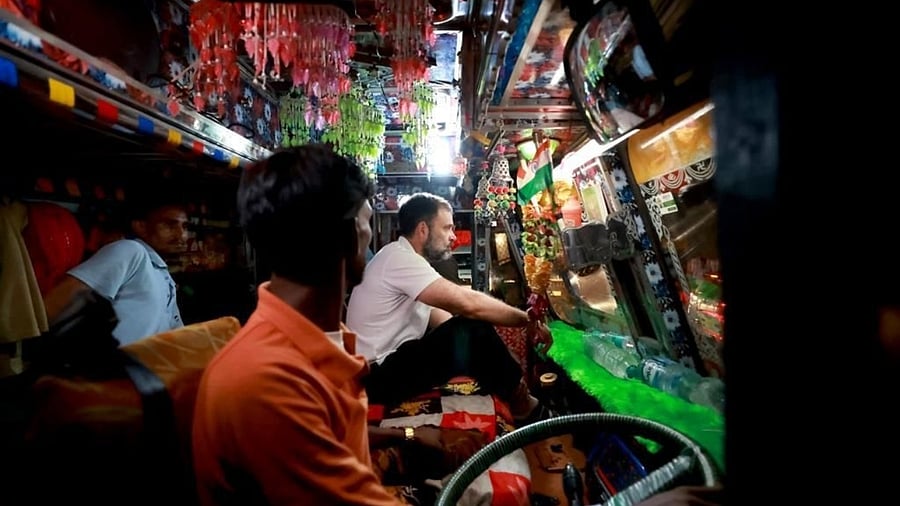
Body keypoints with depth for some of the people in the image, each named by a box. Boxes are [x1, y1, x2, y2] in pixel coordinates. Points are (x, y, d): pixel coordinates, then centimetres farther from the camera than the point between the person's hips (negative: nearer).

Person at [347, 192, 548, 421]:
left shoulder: (406, 260, 13)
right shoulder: (400, 258, -19)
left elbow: (438, 319, 10)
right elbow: (468, 304, -28)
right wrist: (527, 319, -16)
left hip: (392, 361, 10)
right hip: (378, 375, -10)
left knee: (475, 330, 5)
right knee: (474, 333, -22)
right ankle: (523, 405, -3)